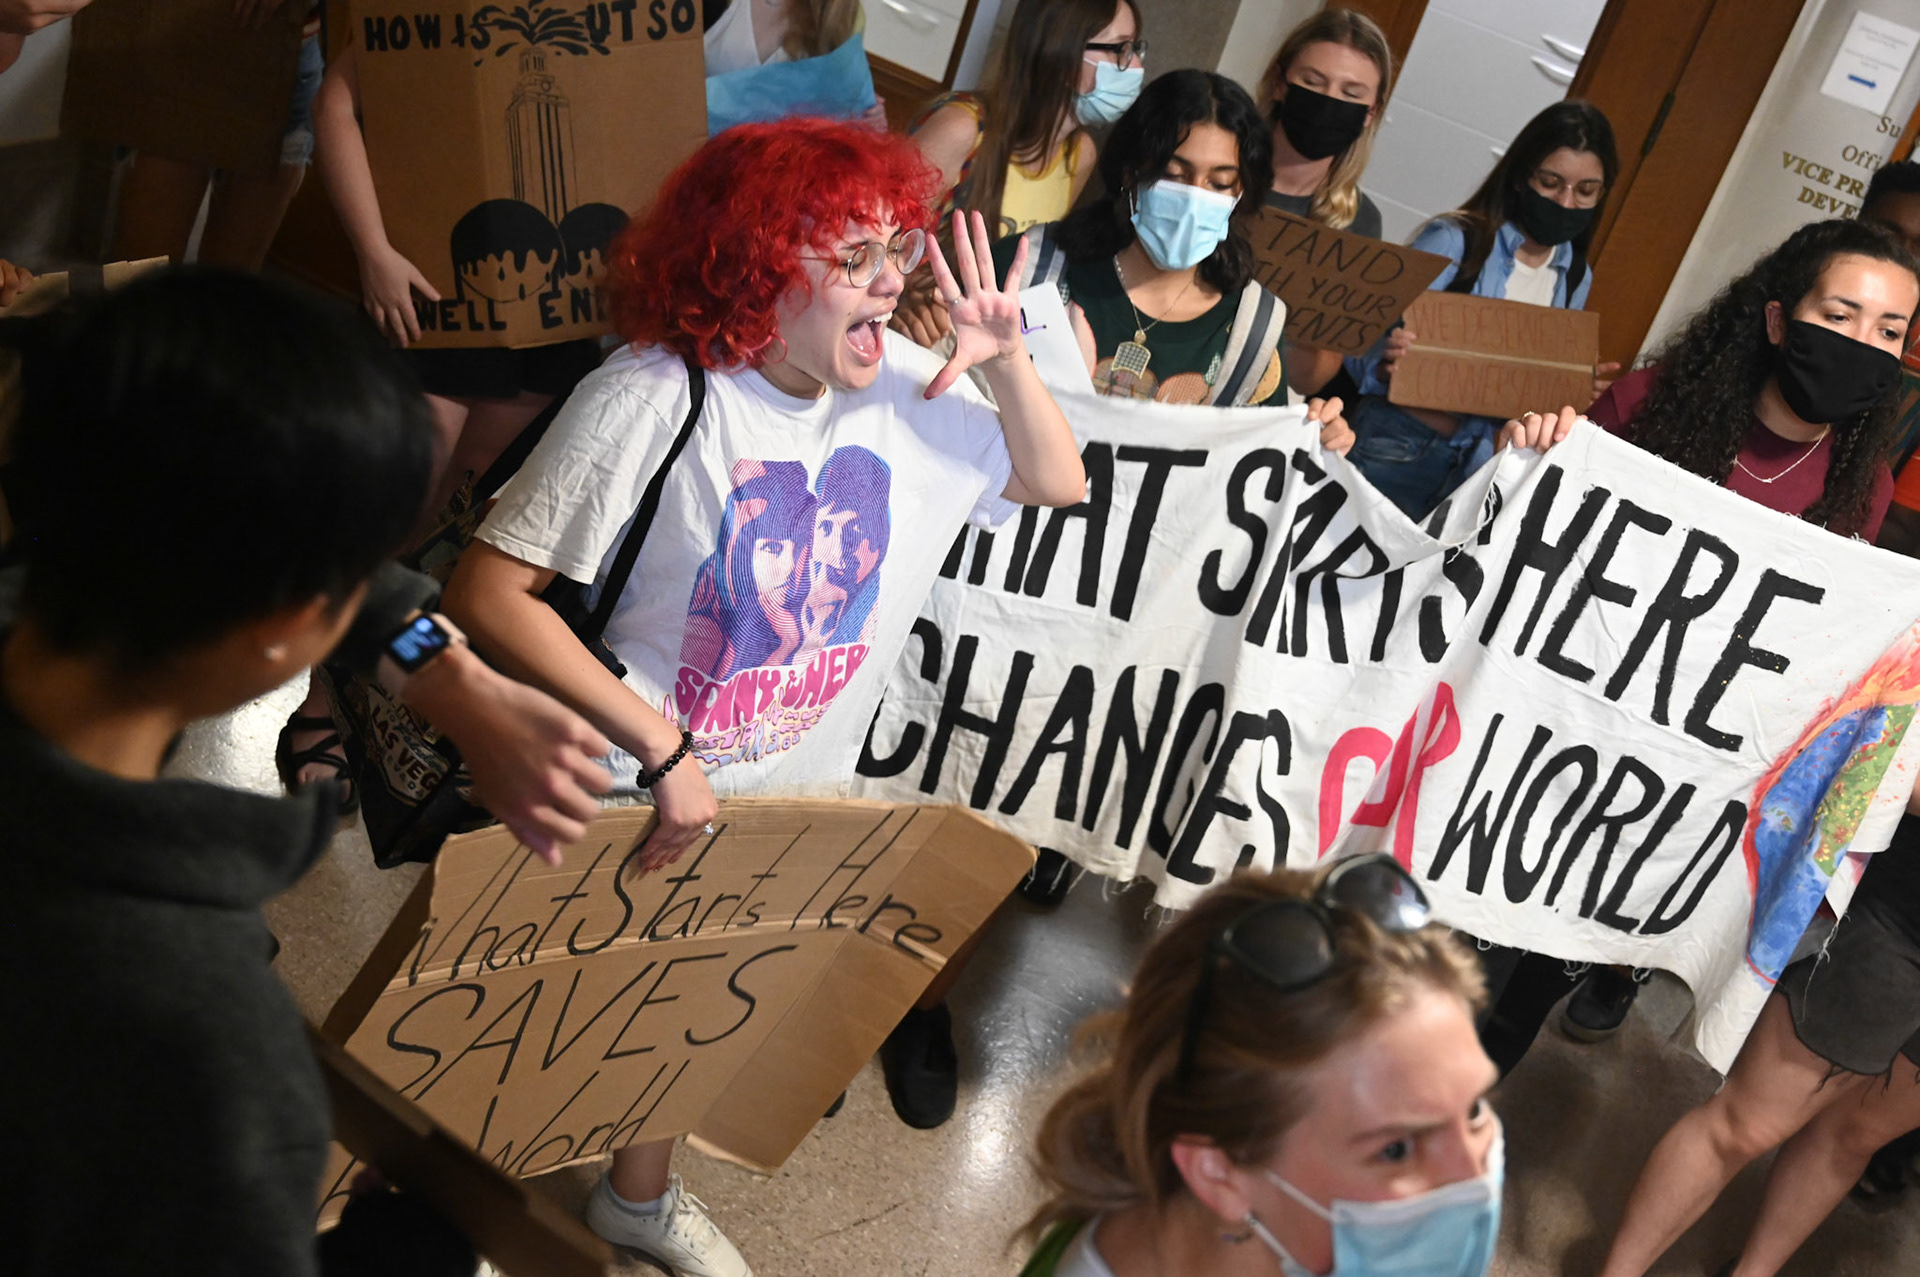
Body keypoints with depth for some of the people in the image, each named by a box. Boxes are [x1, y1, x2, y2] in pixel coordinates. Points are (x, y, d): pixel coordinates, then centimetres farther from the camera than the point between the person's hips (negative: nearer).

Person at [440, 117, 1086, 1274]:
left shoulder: (906, 388, -9)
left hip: (797, 796, 6)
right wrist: (661, 747, -31)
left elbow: (1057, 483, 5)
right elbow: (488, 594, -29)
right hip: (634, 789, -5)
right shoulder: (658, 398, -27)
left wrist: (1008, 360, -14)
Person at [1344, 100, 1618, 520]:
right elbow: (1364, 349, -12)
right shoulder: (1453, 241, -10)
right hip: (1395, 448, -4)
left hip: (1475, 465, 5)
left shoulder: (1575, 279, 7)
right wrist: (1385, 366, -35)